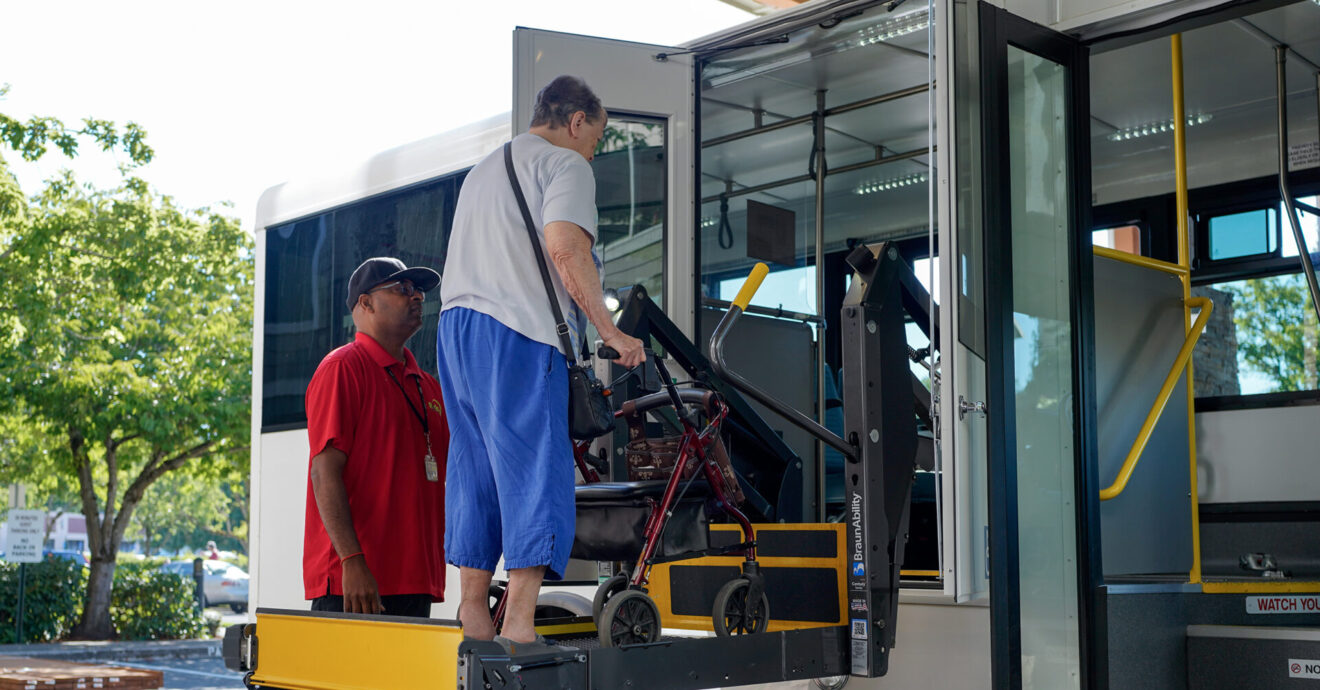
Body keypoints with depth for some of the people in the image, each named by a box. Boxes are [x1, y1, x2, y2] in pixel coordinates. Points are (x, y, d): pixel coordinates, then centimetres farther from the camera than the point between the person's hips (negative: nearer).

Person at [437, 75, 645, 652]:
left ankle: (472, 615, 12)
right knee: (536, 471, -10)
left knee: (475, 472, 11)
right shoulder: (564, 163, 1)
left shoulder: (482, 169, 29)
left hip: (455, 324, 9)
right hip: (517, 331, -8)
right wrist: (610, 332, -13)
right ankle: (519, 624, -17)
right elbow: (565, 246, -16)